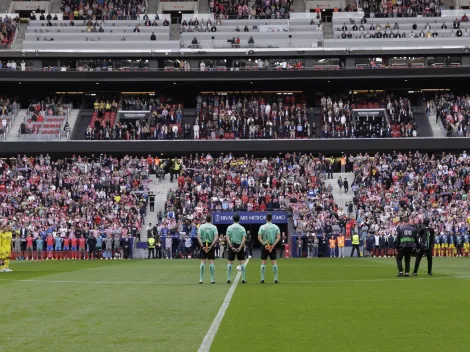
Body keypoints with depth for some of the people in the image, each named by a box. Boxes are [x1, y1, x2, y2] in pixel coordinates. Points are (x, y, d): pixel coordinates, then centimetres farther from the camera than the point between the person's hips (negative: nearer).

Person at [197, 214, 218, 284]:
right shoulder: (214, 227, -2)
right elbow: (216, 238, -12)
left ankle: (201, 279, 0)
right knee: (211, 262, 3)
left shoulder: (201, 227, 0)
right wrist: (211, 246, -15)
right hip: (211, 245, 0)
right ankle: (212, 279, 4)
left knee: (202, 262, 2)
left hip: (203, 245, 0)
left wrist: (202, 246, -12)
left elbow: (198, 237, -9)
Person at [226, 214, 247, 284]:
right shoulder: (242, 228, -1)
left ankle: (229, 279, 3)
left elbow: (227, 238, -7)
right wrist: (240, 247, -14)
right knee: (242, 262, 4)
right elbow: (244, 239, -11)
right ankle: (243, 279, 2)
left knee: (230, 262, 6)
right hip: (239, 246, -1)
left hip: (232, 246, 1)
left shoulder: (229, 228, 1)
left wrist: (231, 247, -10)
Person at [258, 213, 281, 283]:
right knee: (274, 262, 4)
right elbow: (278, 237, -7)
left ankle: (262, 279, 1)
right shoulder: (276, 227, 0)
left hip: (264, 246, -1)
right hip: (273, 246, 1)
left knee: (263, 262, 3)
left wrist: (264, 244, -12)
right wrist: (273, 245, -10)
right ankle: (276, 279, 2)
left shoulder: (262, 227, -3)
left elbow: (259, 238, -10)